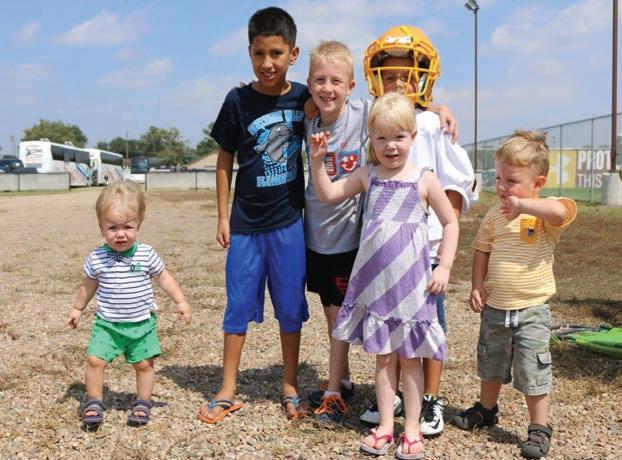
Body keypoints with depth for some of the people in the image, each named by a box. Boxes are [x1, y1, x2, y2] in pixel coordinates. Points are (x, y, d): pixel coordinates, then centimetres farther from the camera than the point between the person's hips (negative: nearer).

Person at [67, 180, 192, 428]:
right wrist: (77, 309, 18)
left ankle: (142, 403, 24)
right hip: (107, 324, 0)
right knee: (95, 360, -6)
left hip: (142, 323, 0)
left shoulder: (146, 254, -9)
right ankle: (94, 403, 12)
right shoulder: (96, 259, -7)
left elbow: (163, 278, 4)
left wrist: (180, 301, 0)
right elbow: (88, 286, 10)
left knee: (144, 364, 5)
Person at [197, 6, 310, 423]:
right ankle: (228, 391, 19)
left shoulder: (303, 98, -2)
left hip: (289, 220, 1)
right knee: (239, 305, 6)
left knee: (291, 306, 8)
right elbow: (225, 161, 1)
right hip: (246, 222, -1)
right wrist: (223, 217, 0)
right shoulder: (238, 101, -5)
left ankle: (291, 387, 23)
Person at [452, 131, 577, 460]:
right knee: (490, 367, 23)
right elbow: (482, 251, 7)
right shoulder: (494, 216, 0)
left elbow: (564, 210, -37)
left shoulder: (545, 214, -14)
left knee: (533, 373, 2)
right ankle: (486, 410, 45)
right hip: (494, 308, 5)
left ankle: (540, 428, 21)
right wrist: (477, 285, -1)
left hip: (532, 311, -5)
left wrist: (522, 205, -41)